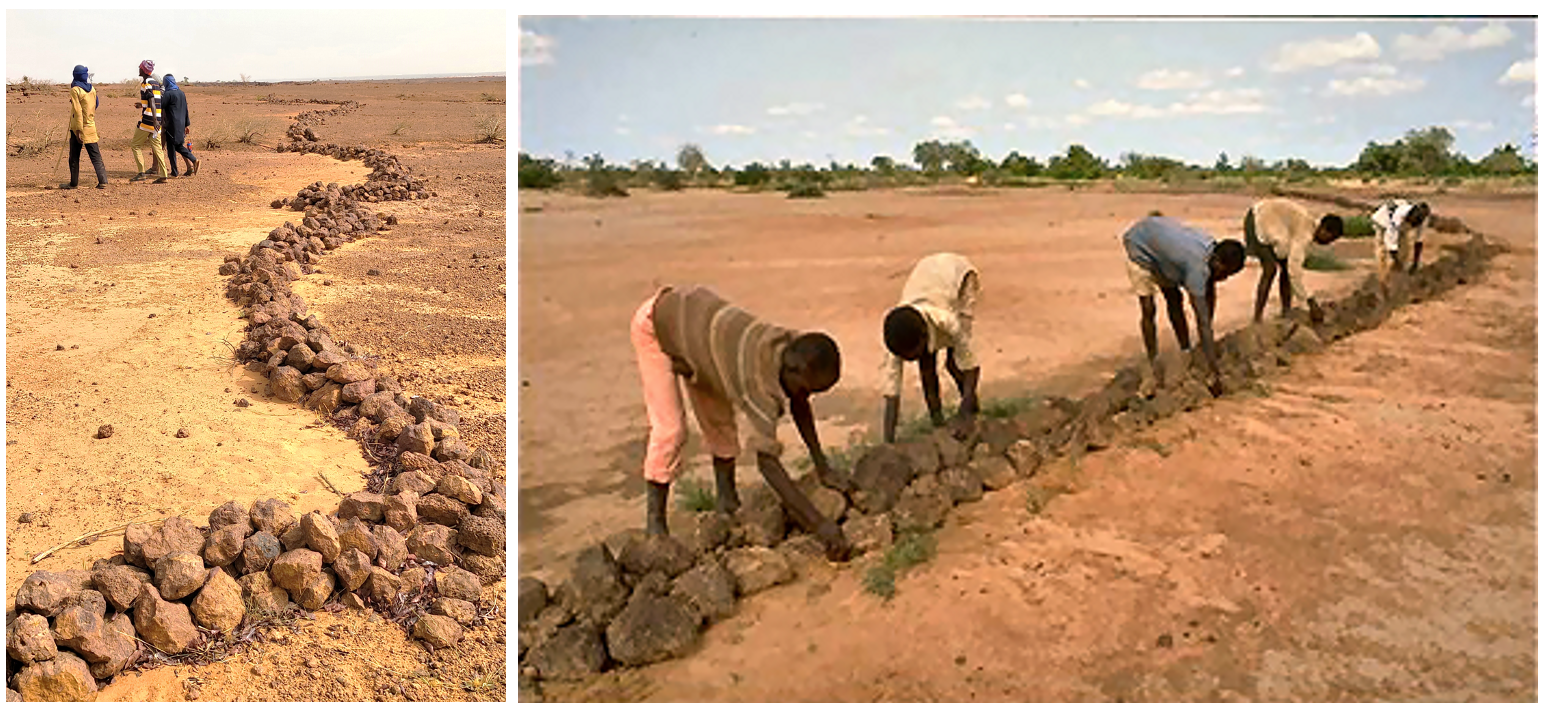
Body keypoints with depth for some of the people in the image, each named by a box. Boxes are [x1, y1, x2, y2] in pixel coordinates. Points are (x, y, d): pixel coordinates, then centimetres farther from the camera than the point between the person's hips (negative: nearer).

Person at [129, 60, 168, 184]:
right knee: (157, 148, 5)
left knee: (135, 145, 3)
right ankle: (163, 176, -1)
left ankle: (142, 172, -4)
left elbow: (152, 102, -22)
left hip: (147, 121, -8)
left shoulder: (146, 84, -10)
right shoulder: (156, 83, 15)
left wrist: (155, 120, -30)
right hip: (156, 121, 8)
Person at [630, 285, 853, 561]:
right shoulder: (759, 376, -41)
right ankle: (655, 524, -1)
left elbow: (799, 403, 3)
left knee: (720, 422, 8)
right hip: (654, 324, -7)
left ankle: (728, 501, 23)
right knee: (669, 430, -13)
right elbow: (766, 461, -45)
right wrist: (819, 524, -47)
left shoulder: (794, 347, -19)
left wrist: (823, 468, 3)